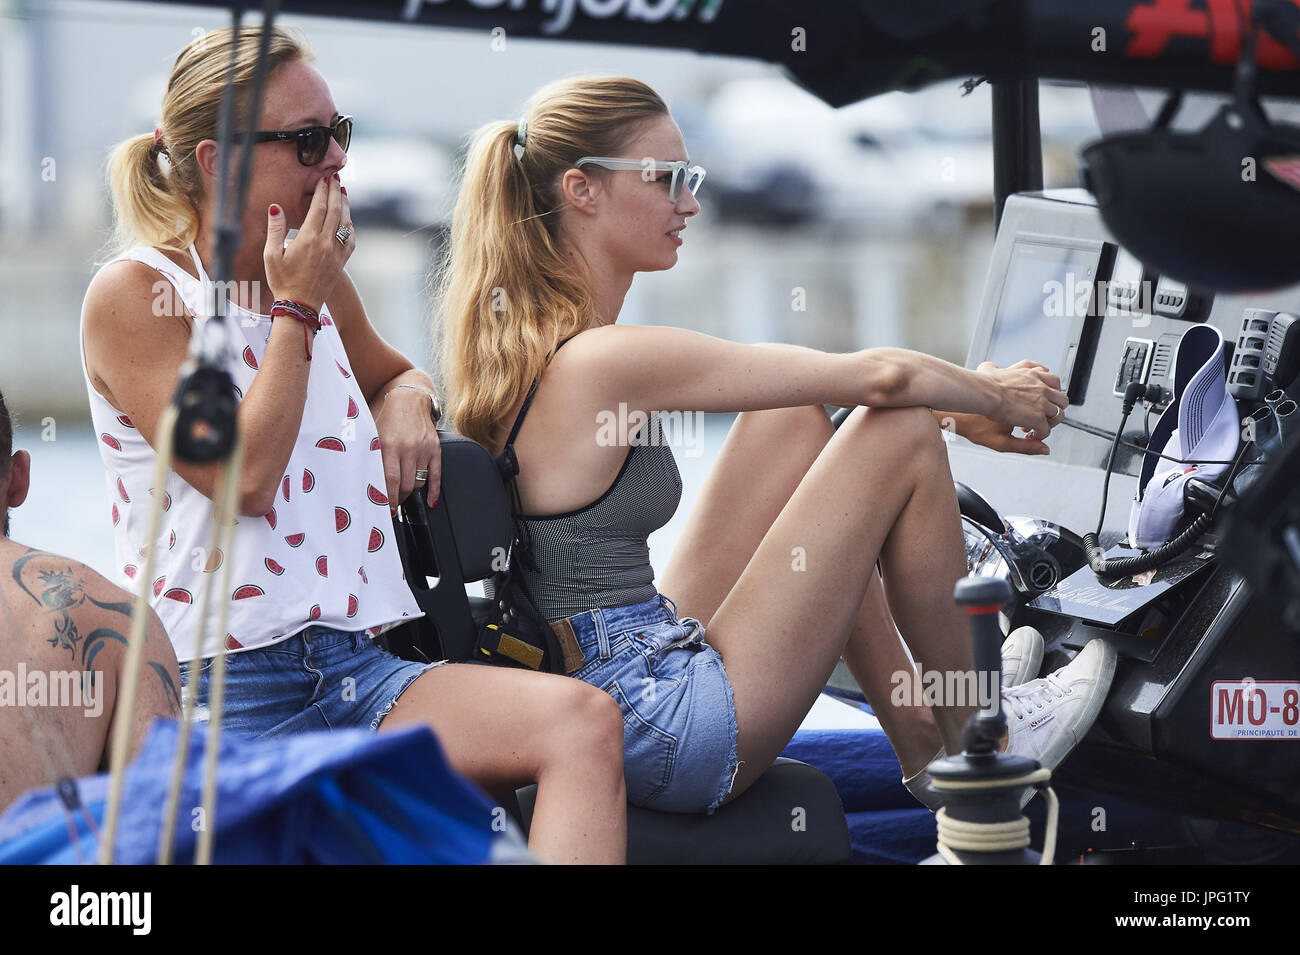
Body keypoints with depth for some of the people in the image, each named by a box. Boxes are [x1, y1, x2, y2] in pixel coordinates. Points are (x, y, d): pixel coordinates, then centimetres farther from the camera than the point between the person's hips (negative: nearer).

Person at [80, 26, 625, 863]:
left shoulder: (318, 282, 16)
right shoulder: (134, 296, -3)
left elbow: (395, 372, 39)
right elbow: (244, 478, -13)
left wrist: (406, 400, 13)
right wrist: (296, 310, -6)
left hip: (355, 666, 7)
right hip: (217, 692, -7)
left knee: (585, 718, -23)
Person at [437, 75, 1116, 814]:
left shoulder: (526, 334, 8)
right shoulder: (606, 360, -21)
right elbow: (882, 376, -15)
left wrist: (959, 412, 17)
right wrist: (996, 397, 4)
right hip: (670, 739, -10)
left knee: (795, 419, 15)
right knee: (904, 437, -5)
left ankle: (922, 743, 22)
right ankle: (975, 743, 15)